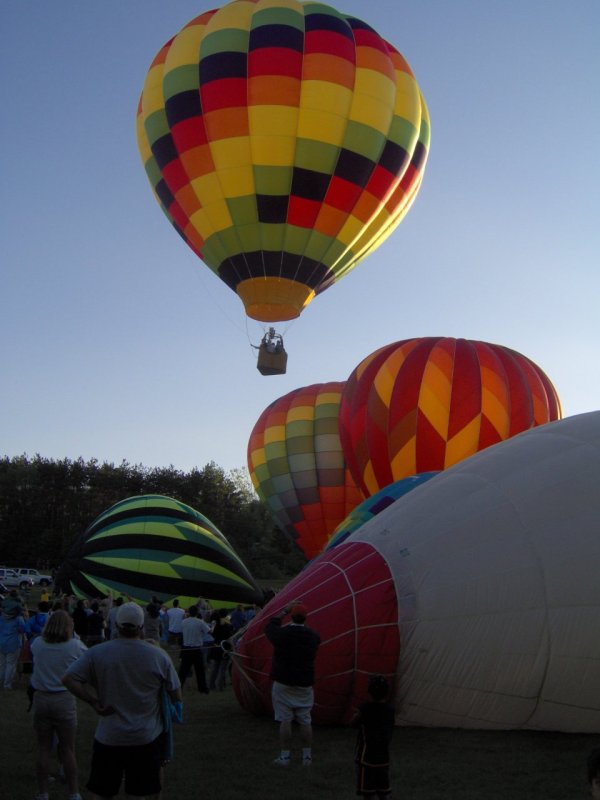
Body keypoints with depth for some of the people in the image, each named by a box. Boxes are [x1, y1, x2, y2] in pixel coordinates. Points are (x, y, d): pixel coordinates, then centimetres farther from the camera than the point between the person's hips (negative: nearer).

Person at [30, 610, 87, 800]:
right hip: (65, 700, -2)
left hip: (41, 698, 2)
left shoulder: (37, 644, -2)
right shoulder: (75, 646, -10)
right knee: (68, 750, 7)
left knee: (43, 749, 11)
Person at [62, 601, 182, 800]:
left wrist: (95, 702, -8)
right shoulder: (158, 655, -9)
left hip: (109, 737, 0)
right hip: (148, 738, 0)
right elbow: (175, 694, -3)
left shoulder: (97, 653, -9)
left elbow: (68, 679, -14)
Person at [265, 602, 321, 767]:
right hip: (304, 685, 2)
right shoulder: (313, 636, -2)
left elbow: (270, 625, 9)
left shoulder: (282, 634, -12)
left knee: (285, 721, 2)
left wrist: (286, 610, 17)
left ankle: (285, 756, 5)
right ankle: (307, 756, 13)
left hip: (283, 683, -2)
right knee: (305, 722, 8)